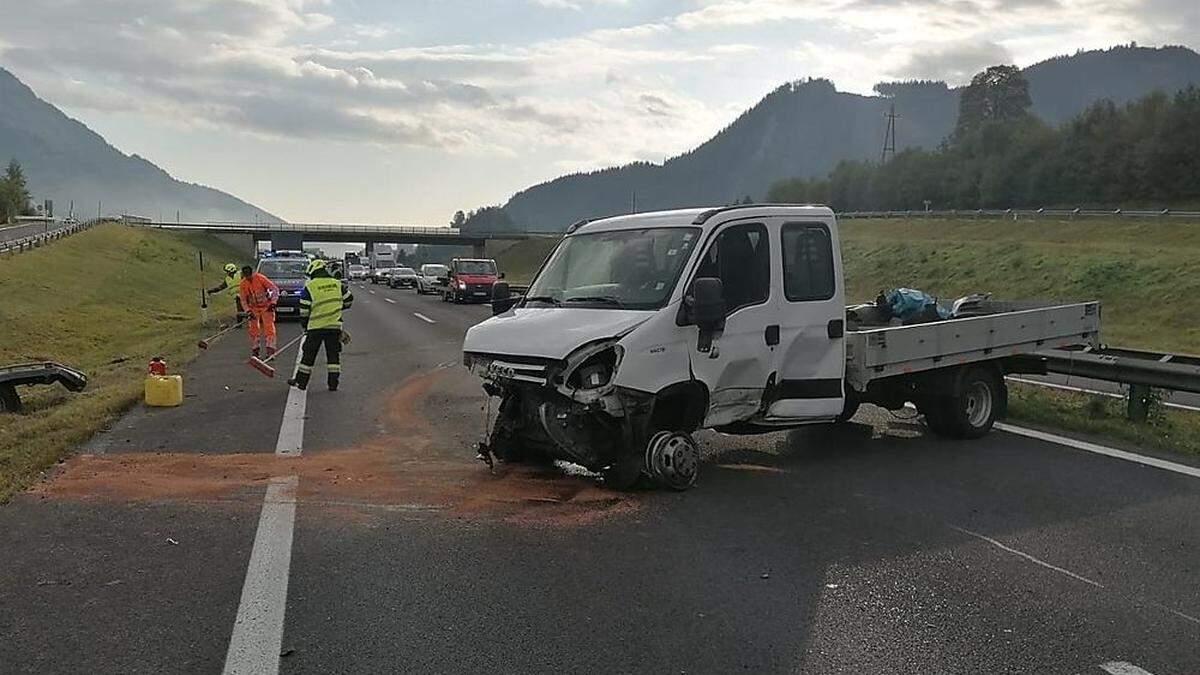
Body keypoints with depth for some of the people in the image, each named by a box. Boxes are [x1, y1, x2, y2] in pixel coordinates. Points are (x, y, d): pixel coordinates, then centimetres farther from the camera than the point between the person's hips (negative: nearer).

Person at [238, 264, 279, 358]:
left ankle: (270, 351, -9)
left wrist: (273, 302, -21)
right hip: (253, 308, 3)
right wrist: (248, 311, -16)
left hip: (266, 306, -3)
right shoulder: (243, 285, -7)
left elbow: (275, 289, -15)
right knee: (253, 329, 0)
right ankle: (255, 350, 14)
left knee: (269, 328, -10)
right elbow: (243, 300, -3)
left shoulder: (260, 278, -17)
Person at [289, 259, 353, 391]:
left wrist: (304, 326, 9)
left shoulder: (309, 287, -5)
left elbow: (304, 311, -4)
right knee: (333, 354, 9)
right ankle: (333, 384, 9)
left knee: (308, 355, 9)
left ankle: (301, 381, 16)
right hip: (335, 326, 3)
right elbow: (348, 300, 15)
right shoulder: (338, 284, 5)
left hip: (316, 327, -3)